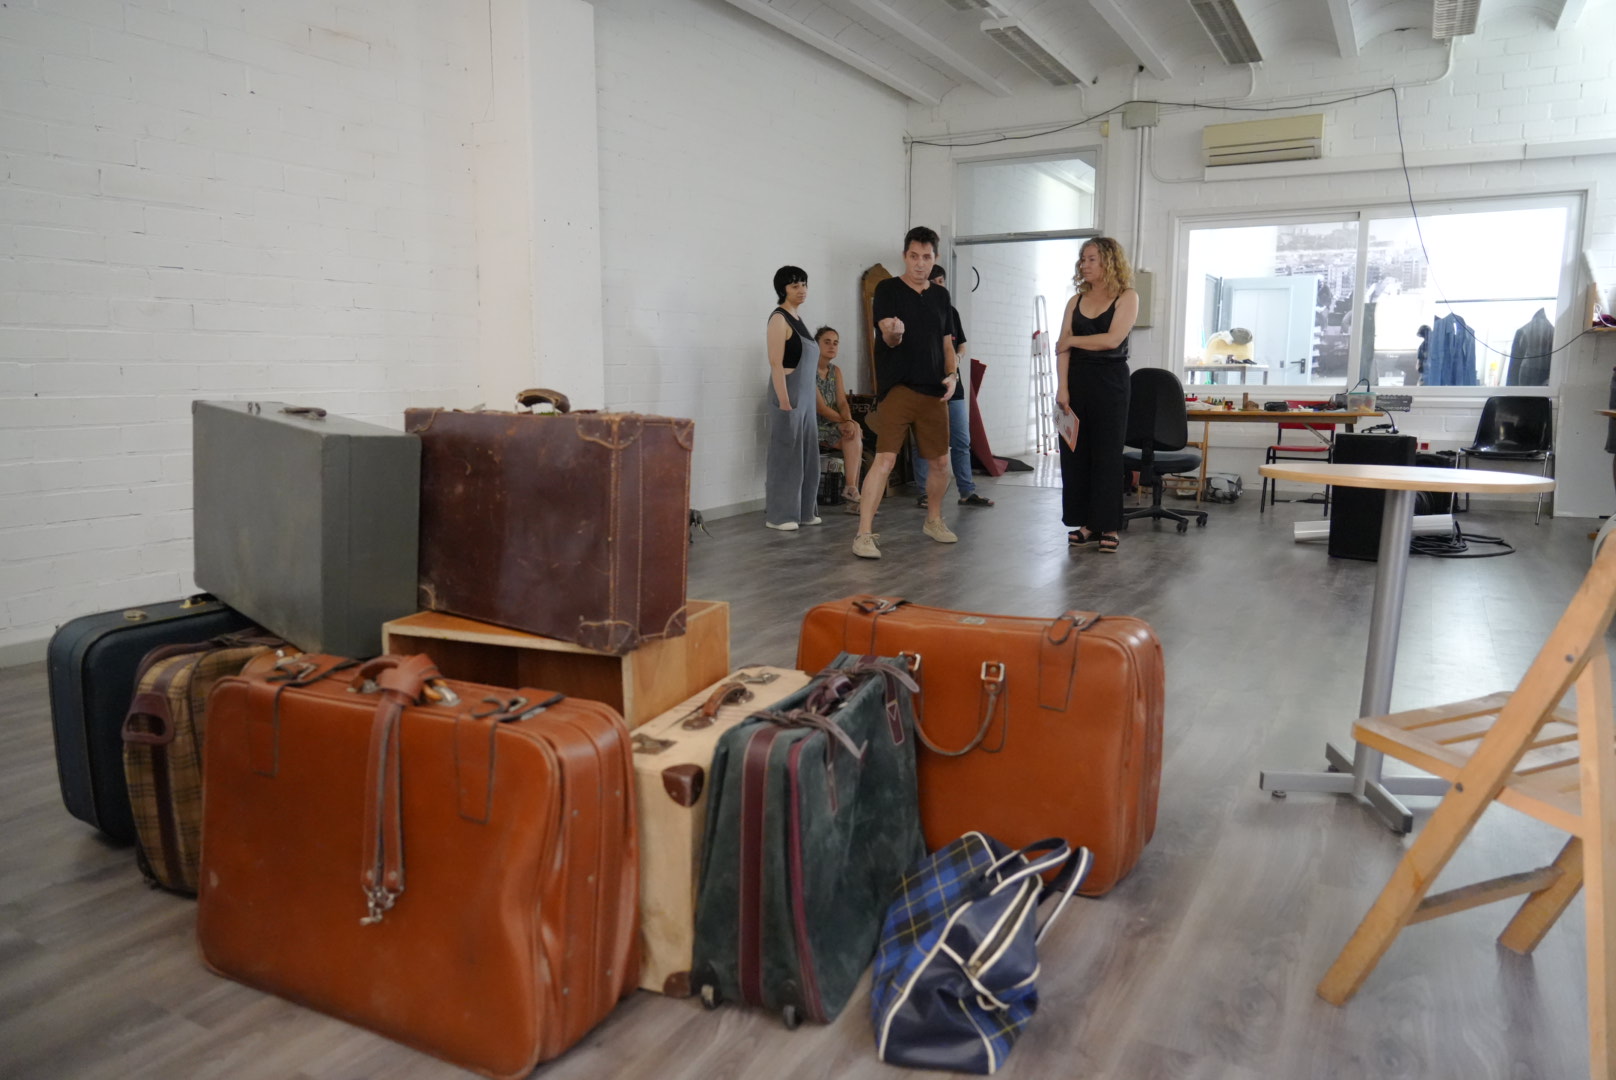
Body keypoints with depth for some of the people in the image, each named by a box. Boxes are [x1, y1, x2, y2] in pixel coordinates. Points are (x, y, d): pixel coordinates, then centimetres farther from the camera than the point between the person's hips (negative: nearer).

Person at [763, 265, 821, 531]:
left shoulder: (797, 319, 16)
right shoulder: (779, 319, -10)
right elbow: (776, 363, -18)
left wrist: (814, 393, 17)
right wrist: (784, 401, -23)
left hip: (805, 394, 9)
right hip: (789, 391, -9)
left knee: (806, 453, 11)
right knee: (785, 452, -5)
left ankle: (802, 511, 19)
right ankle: (778, 515, 2)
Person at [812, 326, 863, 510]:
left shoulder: (835, 371, 12)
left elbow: (842, 402, 0)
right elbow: (821, 407, -17)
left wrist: (849, 422, -20)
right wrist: (845, 422, -18)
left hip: (831, 426, 6)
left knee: (854, 437, -21)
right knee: (855, 439, -24)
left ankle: (852, 489, -24)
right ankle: (852, 489, -23)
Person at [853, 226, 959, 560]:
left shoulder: (940, 295, 14)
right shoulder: (888, 290, -2)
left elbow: (947, 342, 18)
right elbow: (889, 339, -12)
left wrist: (953, 374, 2)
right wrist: (893, 331, -36)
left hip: (934, 392, 5)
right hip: (897, 388, -5)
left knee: (941, 461, 12)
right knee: (885, 459, -15)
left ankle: (933, 520, 34)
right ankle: (864, 534, -13)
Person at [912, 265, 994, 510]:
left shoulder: (951, 311, 13)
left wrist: (957, 357, -2)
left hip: (953, 386, 6)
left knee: (962, 441, 7)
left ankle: (967, 492, 14)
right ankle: (927, 493, 8)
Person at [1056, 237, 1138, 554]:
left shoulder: (1127, 298, 0)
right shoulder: (1075, 301, 11)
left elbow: (1112, 339, -14)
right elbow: (1063, 348, 2)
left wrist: (1072, 340, -4)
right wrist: (1062, 387, -10)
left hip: (1109, 382, -4)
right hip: (1077, 381, 4)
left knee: (1107, 454, -2)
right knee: (1074, 452, 2)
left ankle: (1108, 527, 4)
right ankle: (1086, 523, 10)